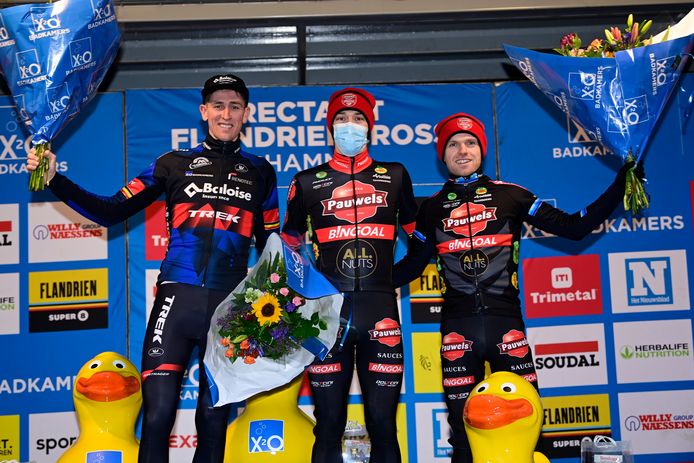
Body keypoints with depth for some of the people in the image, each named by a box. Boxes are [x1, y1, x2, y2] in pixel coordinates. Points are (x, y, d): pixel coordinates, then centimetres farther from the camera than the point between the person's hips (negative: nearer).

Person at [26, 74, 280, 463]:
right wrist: (55, 180, -3)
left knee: (214, 419, 8)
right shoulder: (174, 164, 10)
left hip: (229, 306, 1)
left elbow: (270, 245, 17)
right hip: (177, 298, -1)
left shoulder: (261, 172, 13)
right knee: (158, 413, -7)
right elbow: (112, 212, 6)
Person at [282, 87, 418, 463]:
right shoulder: (307, 182, 10)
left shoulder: (395, 177, 12)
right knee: (328, 425, 3)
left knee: (383, 424, 3)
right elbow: (288, 246, 18)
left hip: (380, 309, 0)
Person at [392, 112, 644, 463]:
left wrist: (619, 187, -4)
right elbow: (412, 265, 18)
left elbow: (572, 227, 4)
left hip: (505, 319, -1)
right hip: (457, 325, 1)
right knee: (463, 423, 6)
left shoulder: (510, 195, 7)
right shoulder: (432, 208, 12)